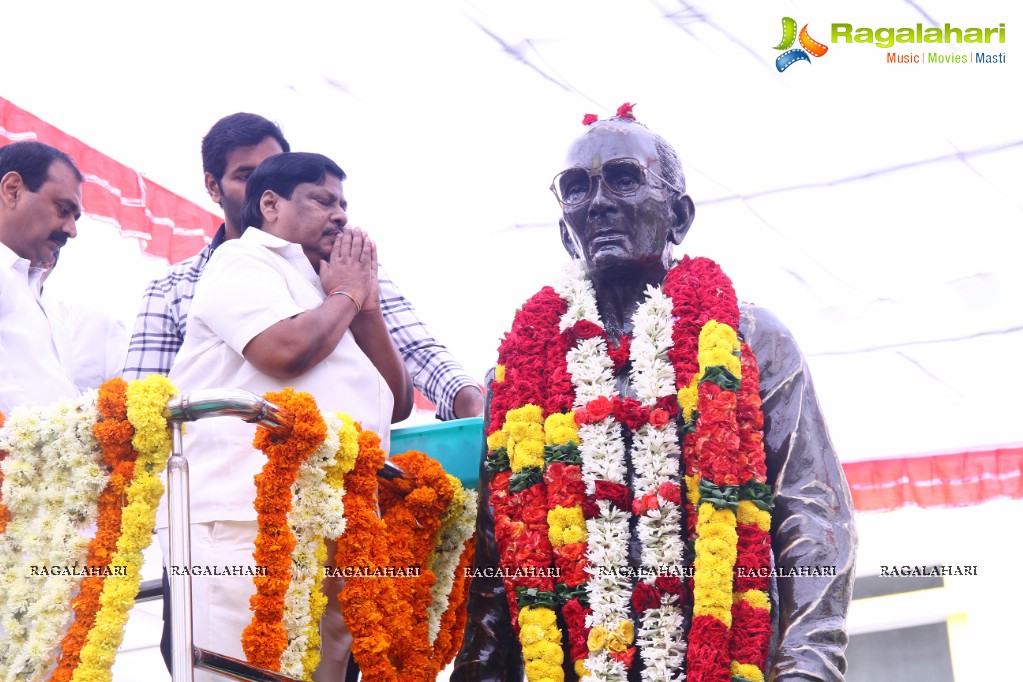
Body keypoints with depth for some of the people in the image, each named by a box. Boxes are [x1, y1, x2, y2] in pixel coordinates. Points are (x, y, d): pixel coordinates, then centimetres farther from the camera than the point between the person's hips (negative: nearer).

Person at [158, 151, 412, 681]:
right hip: (244, 519, -8)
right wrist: (346, 295, 3)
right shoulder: (243, 261, 4)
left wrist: (367, 306, 13)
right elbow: (286, 351, -16)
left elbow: (398, 403, 24)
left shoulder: (320, 294, 28)